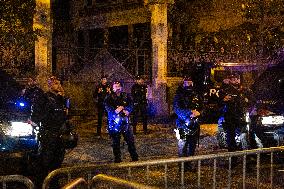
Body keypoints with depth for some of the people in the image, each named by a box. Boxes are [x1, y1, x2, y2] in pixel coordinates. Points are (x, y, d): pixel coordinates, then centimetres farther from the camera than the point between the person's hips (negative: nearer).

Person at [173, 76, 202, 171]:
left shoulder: (196, 95, 15)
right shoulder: (179, 95, -2)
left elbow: (200, 108, 12)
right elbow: (177, 109, -14)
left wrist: (197, 112, -11)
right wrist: (190, 112, -24)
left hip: (194, 124, 5)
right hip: (183, 124, -5)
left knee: (192, 145, 10)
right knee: (182, 146, -5)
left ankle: (189, 164, 21)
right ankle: (182, 165, 3)